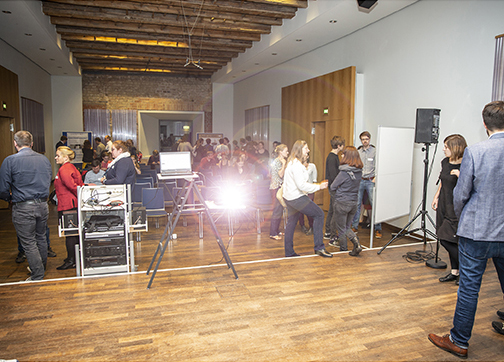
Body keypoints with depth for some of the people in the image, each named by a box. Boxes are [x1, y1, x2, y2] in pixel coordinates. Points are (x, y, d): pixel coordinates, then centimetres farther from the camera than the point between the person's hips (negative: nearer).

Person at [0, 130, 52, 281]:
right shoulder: (44, 158, 4)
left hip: (23, 208, -5)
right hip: (43, 205, 5)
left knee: (29, 243, 5)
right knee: (41, 237, 20)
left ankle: (38, 277, 12)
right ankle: (42, 267, 36)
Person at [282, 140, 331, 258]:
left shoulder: (291, 162, 15)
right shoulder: (296, 164, -18)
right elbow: (301, 185, -22)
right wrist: (318, 186, -15)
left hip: (289, 197, 11)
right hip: (297, 198, -11)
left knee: (291, 223, 14)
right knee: (319, 214, -5)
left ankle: (289, 251, 21)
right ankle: (319, 247, -3)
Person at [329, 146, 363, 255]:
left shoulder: (344, 172, -20)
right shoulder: (359, 171, 0)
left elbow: (332, 187, -11)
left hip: (342, 203, -6)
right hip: (353, 203, 6)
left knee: (341, 228, 12)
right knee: (347, 227, 21)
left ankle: (343, 248, 25)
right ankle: (356, 243, 3)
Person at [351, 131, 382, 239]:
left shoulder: (375, 151, 1)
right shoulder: (358, 152, 10)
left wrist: (376, 177, -12)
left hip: (370, 181, -3)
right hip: (359, 180, 3)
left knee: (375, 204, -5)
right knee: (357, 204, 4)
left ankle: (378, 229, 4)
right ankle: (354, 227, 15)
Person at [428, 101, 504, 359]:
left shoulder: (474, 152, -14)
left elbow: (461, 194, -8)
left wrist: (462, 219, 11)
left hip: (477, 232, -4)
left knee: (469, 288, 6)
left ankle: (459, 342, 19)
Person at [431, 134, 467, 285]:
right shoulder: (445, 162, 7)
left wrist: (460, 175, -29)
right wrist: (436, 197, 15)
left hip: (456, 208, -8)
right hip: (444, 205, 8)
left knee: (448, 240, -5)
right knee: (447, 241, 12)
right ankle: (455, 272, 27)